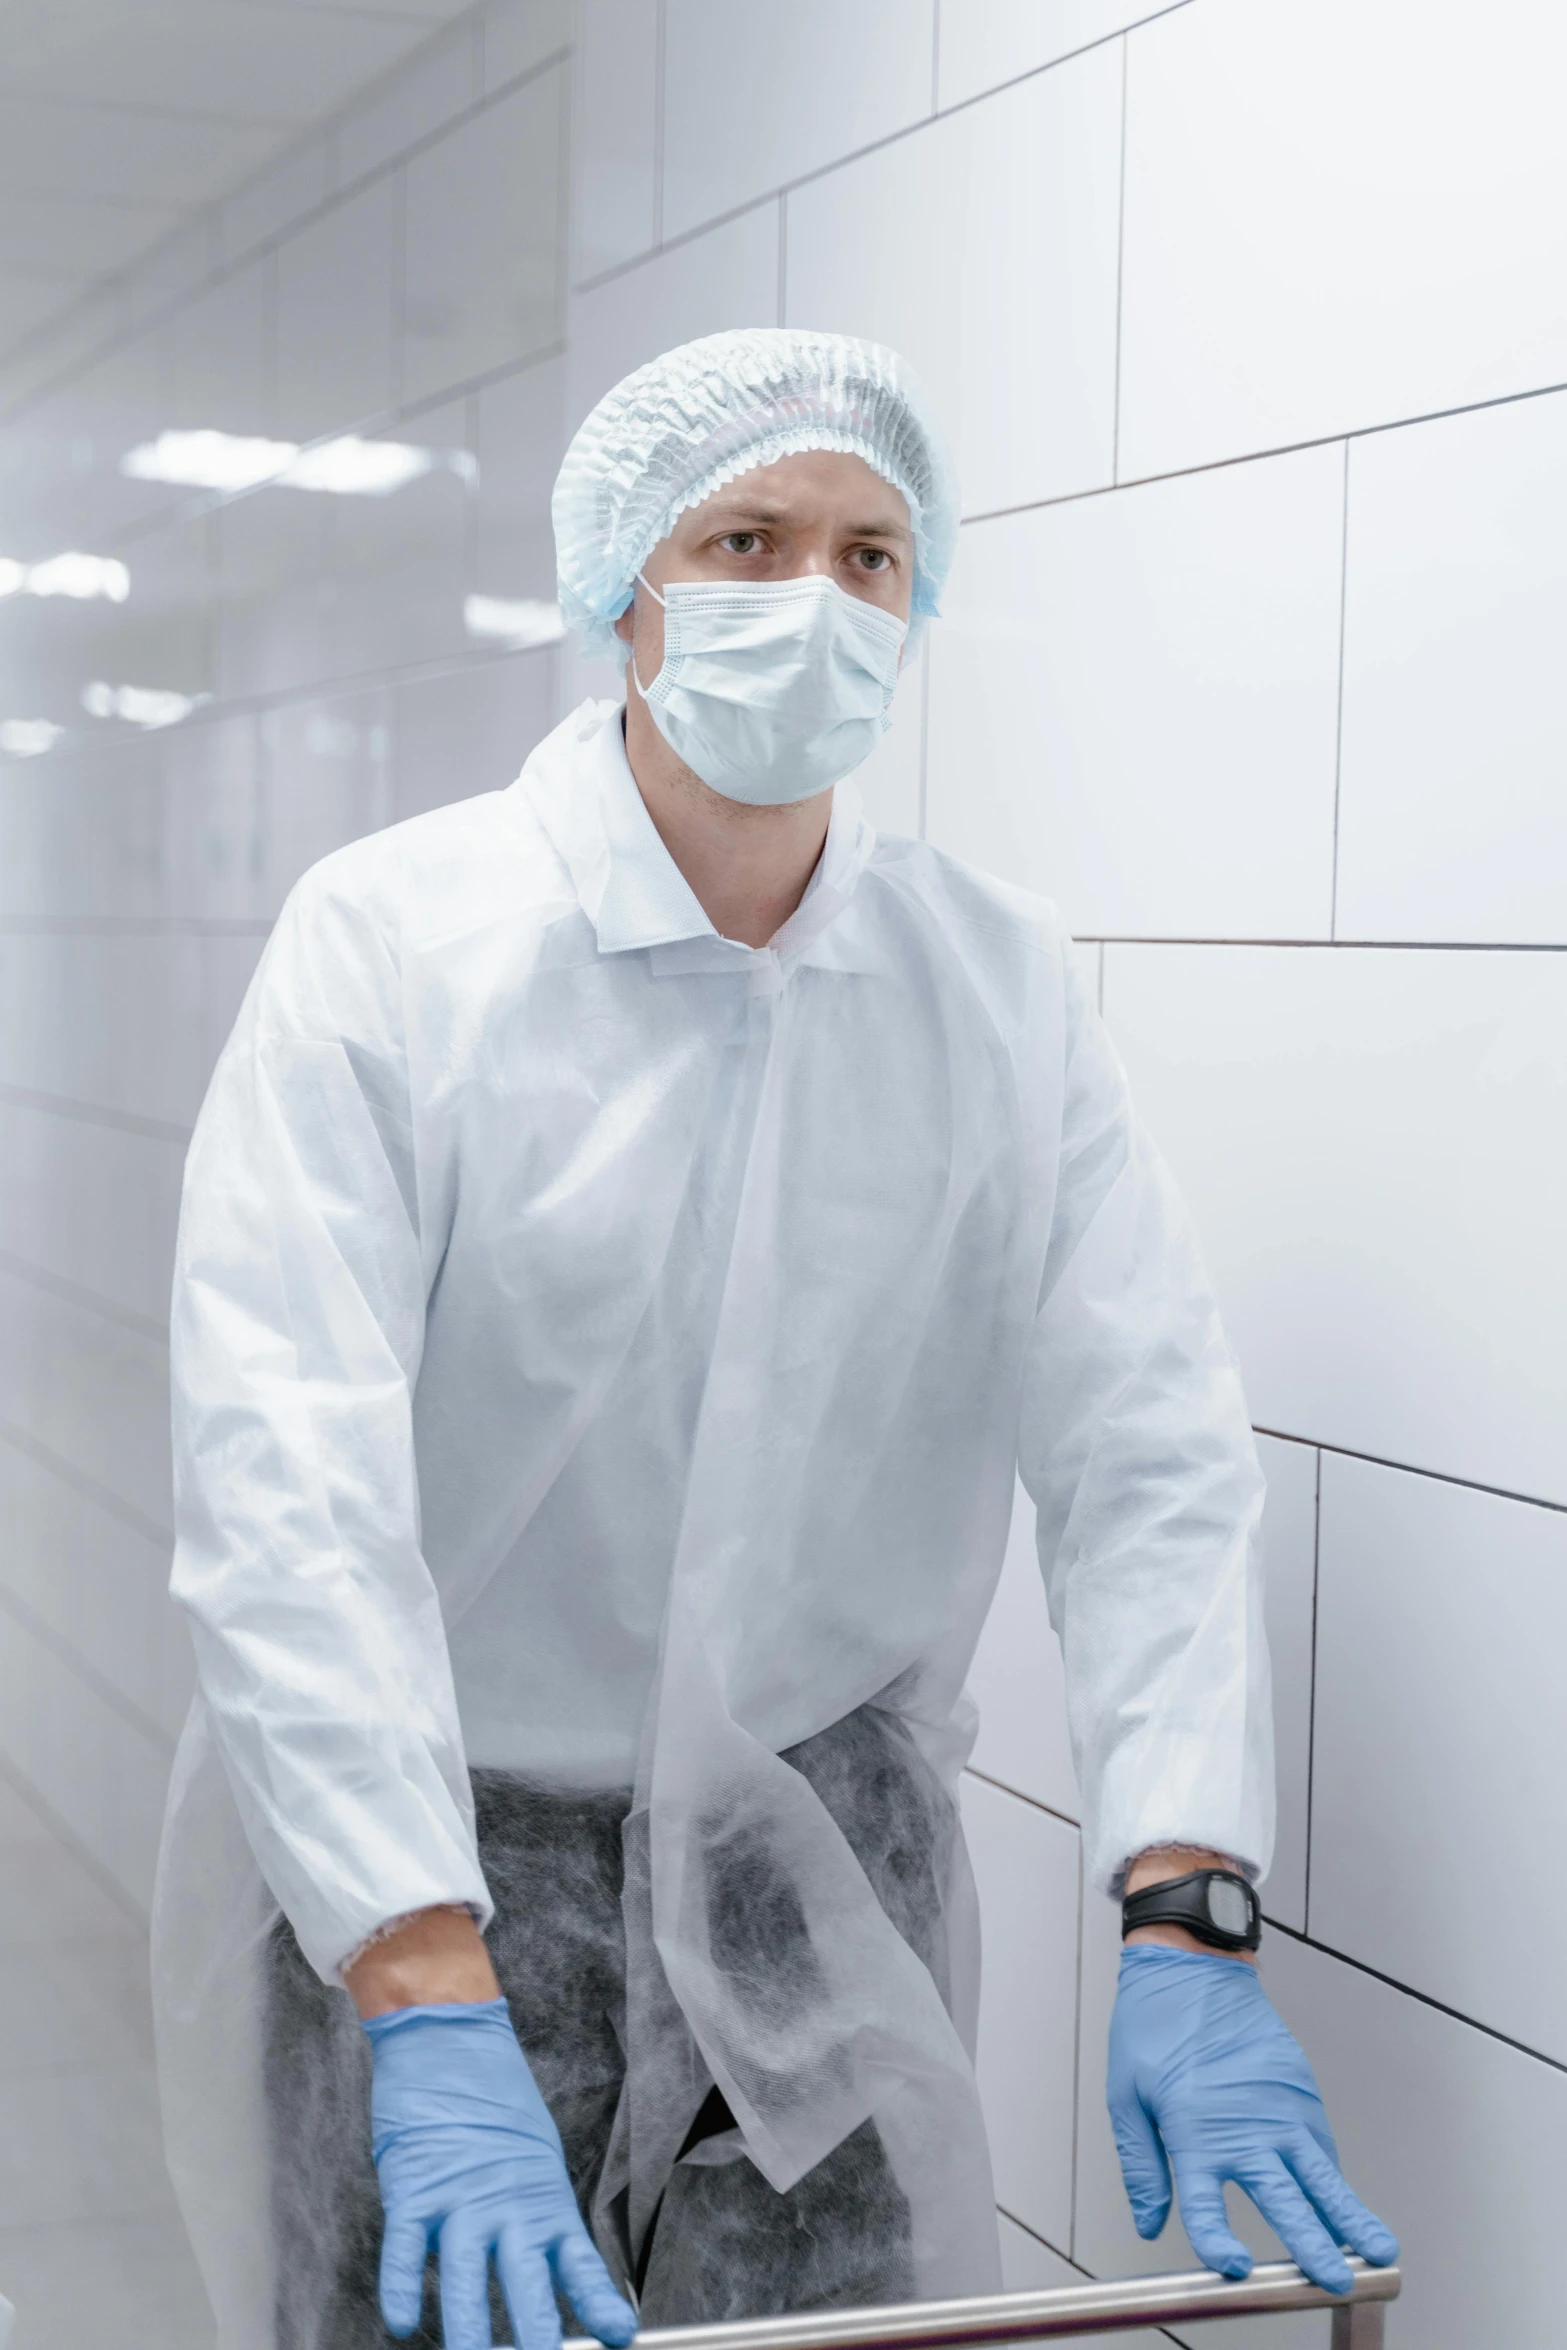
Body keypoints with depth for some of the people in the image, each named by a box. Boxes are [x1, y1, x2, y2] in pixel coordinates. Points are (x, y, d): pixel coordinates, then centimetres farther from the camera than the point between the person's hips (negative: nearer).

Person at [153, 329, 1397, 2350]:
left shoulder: (1000, 986, -3)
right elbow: (287, 1490, -23)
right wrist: (435, 2015, -31)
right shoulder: (390, 943, -15)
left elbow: (1145, 1454, -8)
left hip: (824, 1858, 3)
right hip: (425, 1866, -2)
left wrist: (1186, 1924, -20)